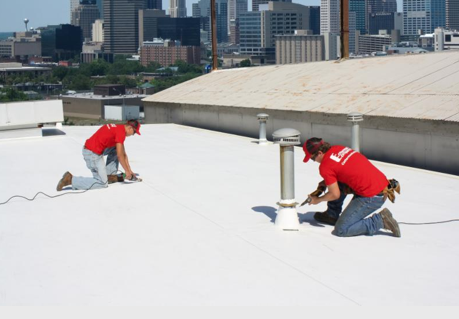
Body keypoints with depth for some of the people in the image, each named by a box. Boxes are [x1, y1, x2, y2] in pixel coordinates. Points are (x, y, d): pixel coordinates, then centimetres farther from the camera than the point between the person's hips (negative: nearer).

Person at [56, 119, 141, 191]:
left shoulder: (118, 128, 16)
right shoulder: (121, 132, -13)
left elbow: (123, 154, 22)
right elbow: (120, 155, -14)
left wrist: (129, 170, 22)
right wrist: (127, 171, -4)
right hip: (93, 154, -10)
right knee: (102, 183, -6)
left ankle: (110, 176, 14)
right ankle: (71, 179, -9)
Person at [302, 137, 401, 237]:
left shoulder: (324, 166, -12)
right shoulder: (338, 148, 11)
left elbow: (335, 195, -7)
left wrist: (318, 200, 11)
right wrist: (326, 182, 21)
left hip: (371, 197, -9)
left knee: (341, 230, -7)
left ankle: (381, 220, -6)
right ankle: (332, 215, 30)